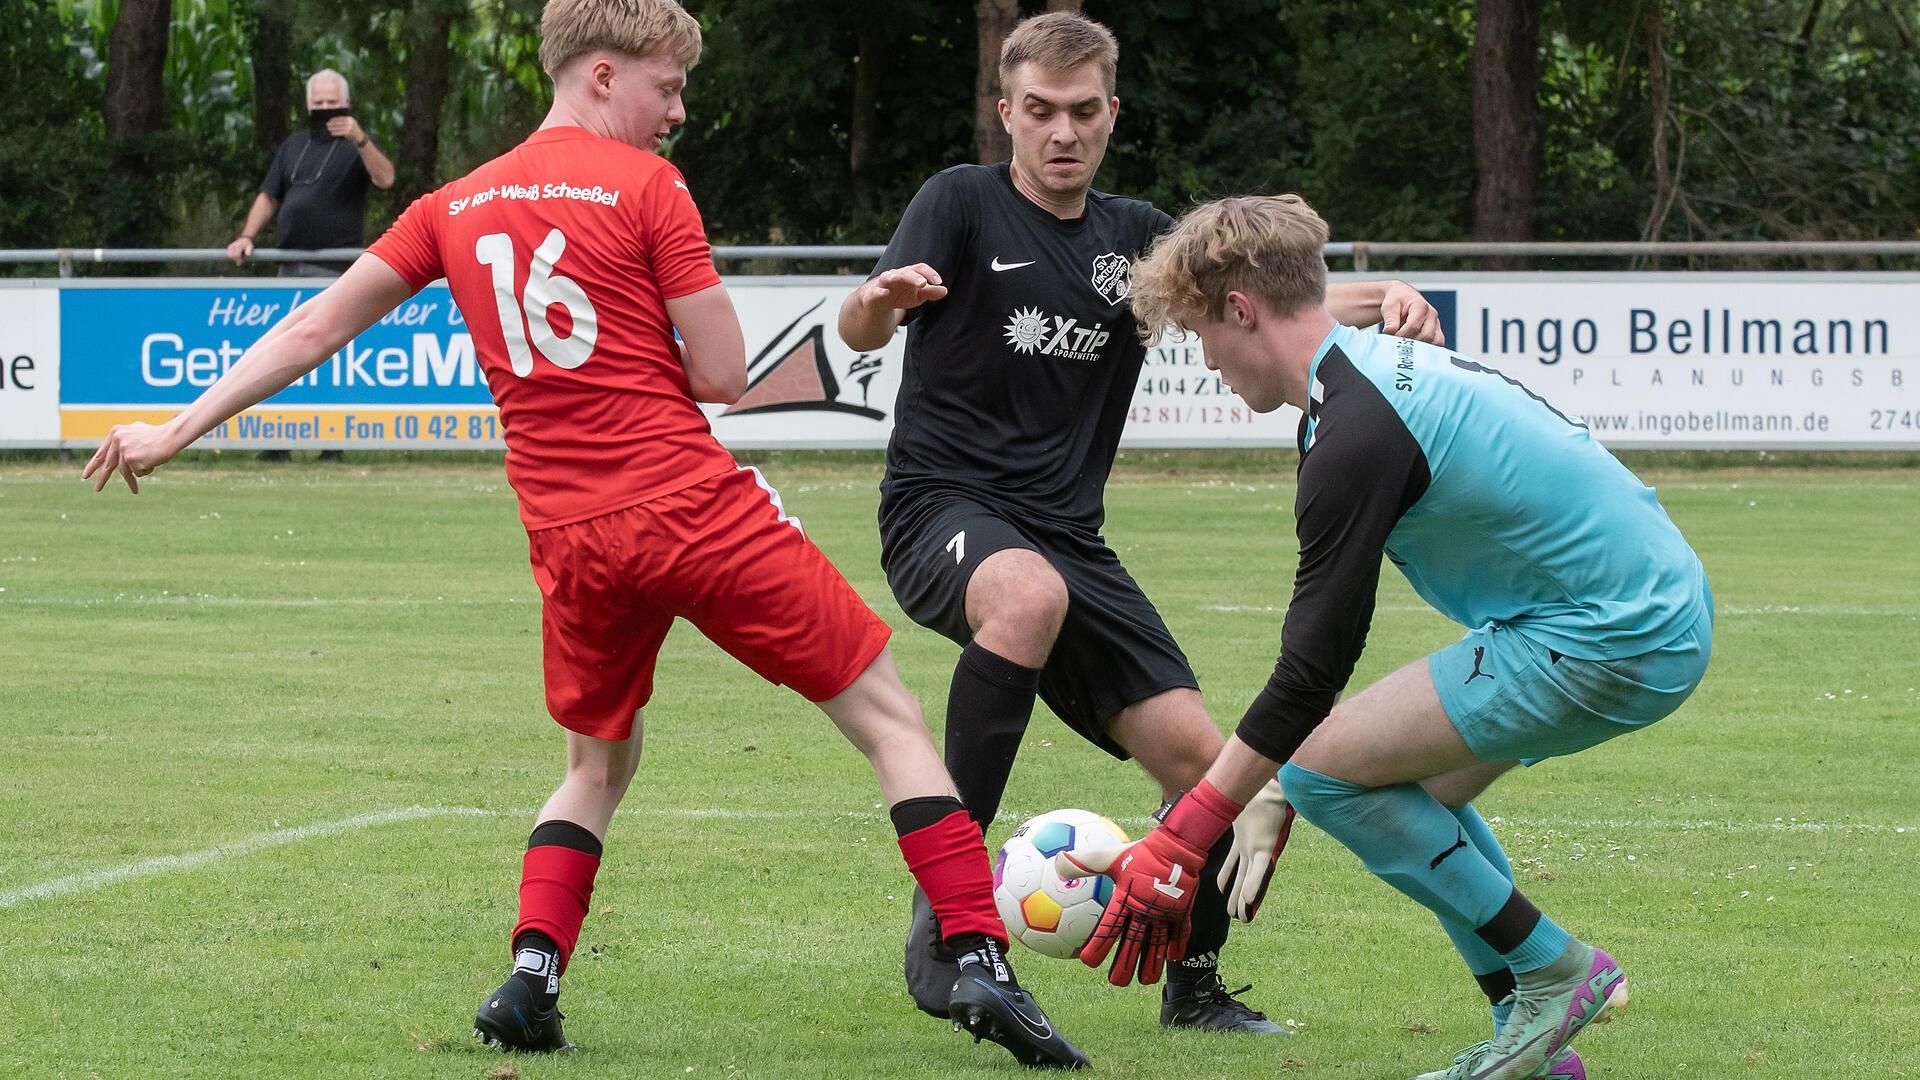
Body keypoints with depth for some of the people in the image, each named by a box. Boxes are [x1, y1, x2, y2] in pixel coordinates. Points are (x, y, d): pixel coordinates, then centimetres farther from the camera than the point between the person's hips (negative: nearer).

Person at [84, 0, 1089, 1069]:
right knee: (887, 710, 4)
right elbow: (724, 375, -6)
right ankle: (982, 962, -6)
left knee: (599, 766, 26)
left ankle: (532, 976, 5)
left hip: (569, 537, 5)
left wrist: (177, 429, 20)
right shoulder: (646, 186, -3)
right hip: (696, 502, -5)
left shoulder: (455, 207, 13)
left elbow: (314, 328, 14)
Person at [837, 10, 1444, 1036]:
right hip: (942, 510, -5)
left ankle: (1193, 986, 21)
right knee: (1031, 594, -40)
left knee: (1203, 762, -5)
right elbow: (860, 332, -15)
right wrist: (879, 299, -40)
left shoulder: (1135, 237, 14)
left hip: (1067, 535, 5)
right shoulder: (964, 203, -1)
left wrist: (1382, 297, -11)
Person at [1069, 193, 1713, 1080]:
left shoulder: (1356, 432, -17)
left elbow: (1311, 672, -17)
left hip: (1610, 641, -10)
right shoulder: (1388, 368, 14)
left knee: (1327, 766, -5)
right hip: (1667, 609, 10)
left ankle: (1555, 973, 1)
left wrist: (1175, 845, -11)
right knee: (1410, 785, 19)